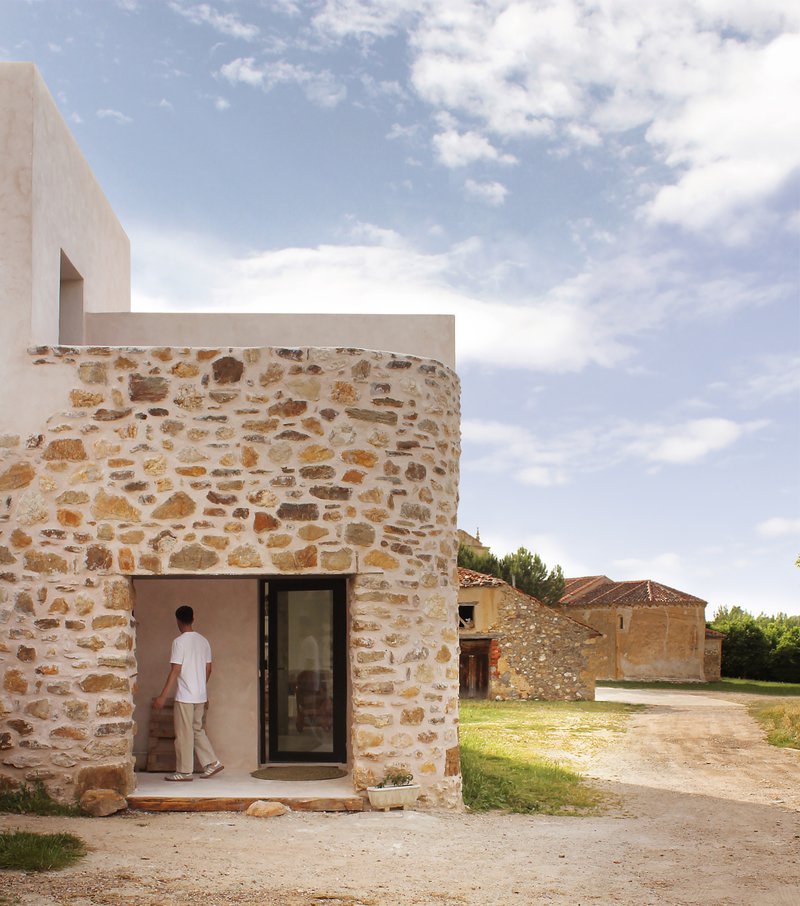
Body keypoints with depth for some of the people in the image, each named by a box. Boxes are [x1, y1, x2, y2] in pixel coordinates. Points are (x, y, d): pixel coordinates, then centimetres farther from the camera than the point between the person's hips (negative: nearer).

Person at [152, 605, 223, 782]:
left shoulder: (179, 642, -13)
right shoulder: (203, 641, 8)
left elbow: (175, 671, -17)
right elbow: (208, 669, 12)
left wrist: (163, 697, -14)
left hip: (185, 696, -7)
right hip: (201, 695, 7)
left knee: (184, 734, 1)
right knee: (197, 729, 17)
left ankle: (184, 771, 6)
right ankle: (212, 763, 13)